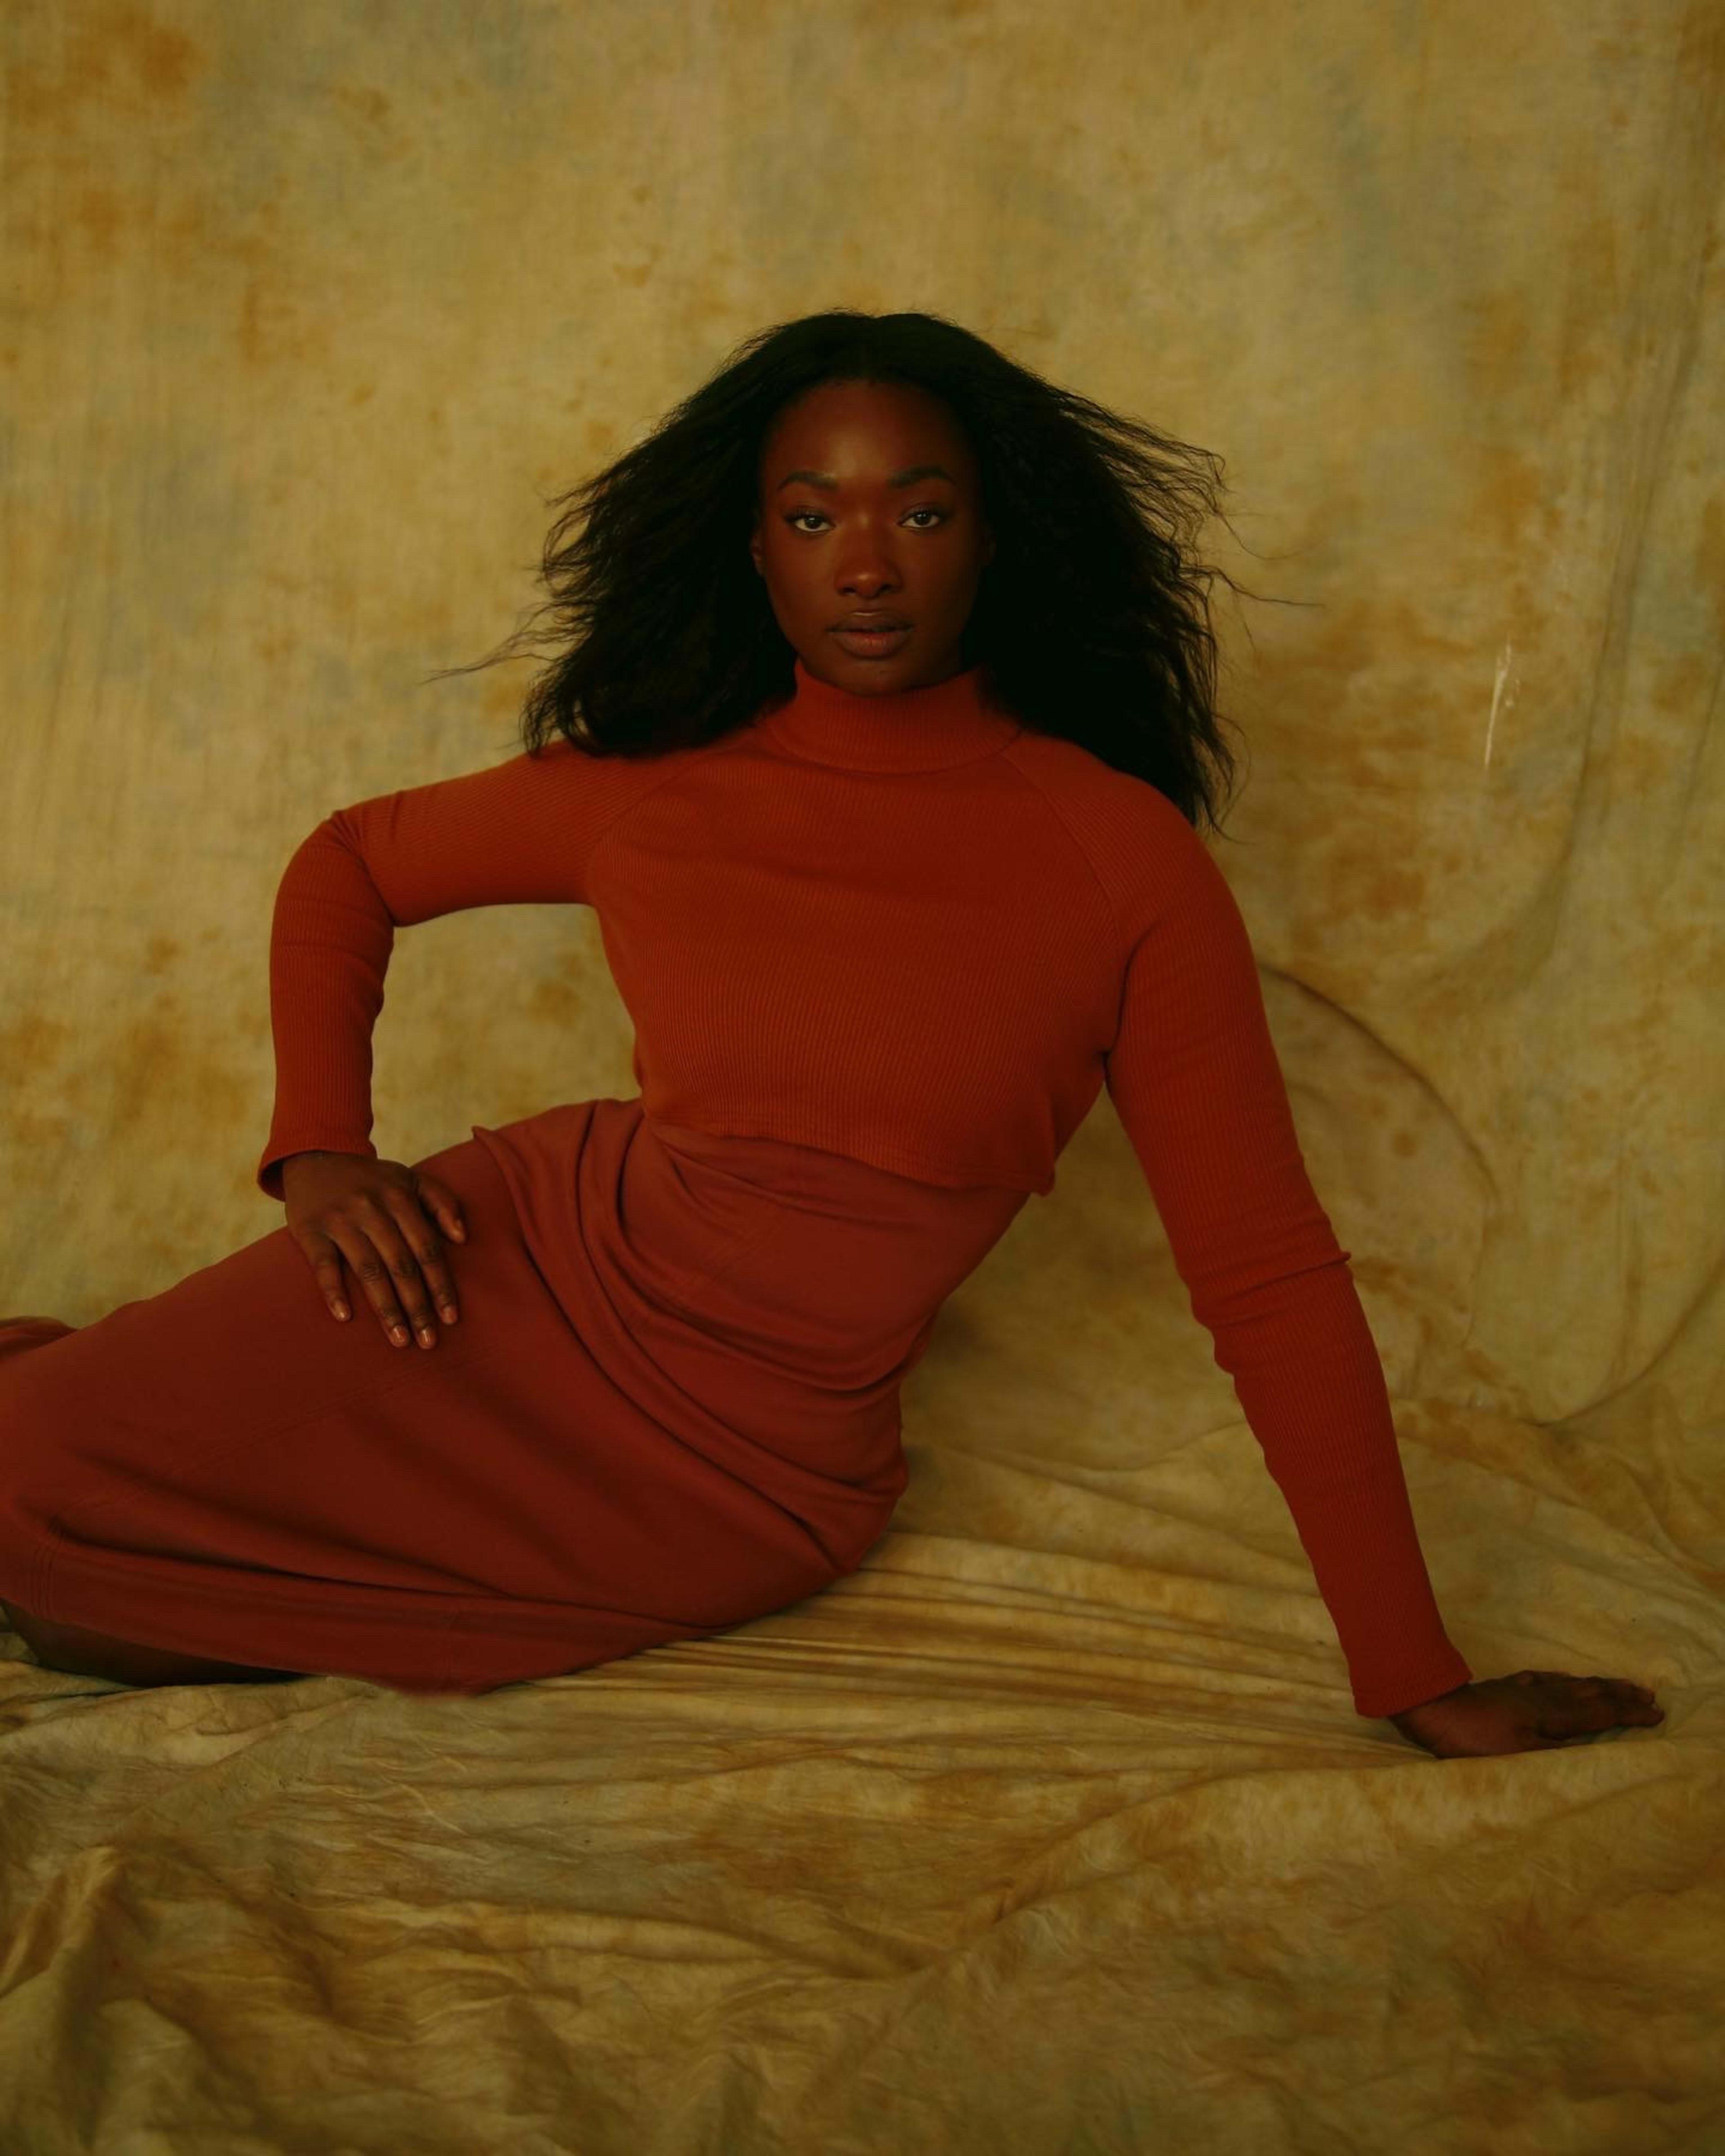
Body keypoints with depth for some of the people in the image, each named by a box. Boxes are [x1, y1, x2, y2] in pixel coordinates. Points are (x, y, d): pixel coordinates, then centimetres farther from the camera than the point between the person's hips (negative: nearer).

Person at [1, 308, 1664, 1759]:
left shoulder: (1119, 857, -12)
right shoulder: (650, 790, -3)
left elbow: (1268, 1276, -11)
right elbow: (350, 866, 14)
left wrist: (1417, 1678, -10)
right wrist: (320, 1150, -3)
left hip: (750, 1476, -2)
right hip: (534, 1260, 2)